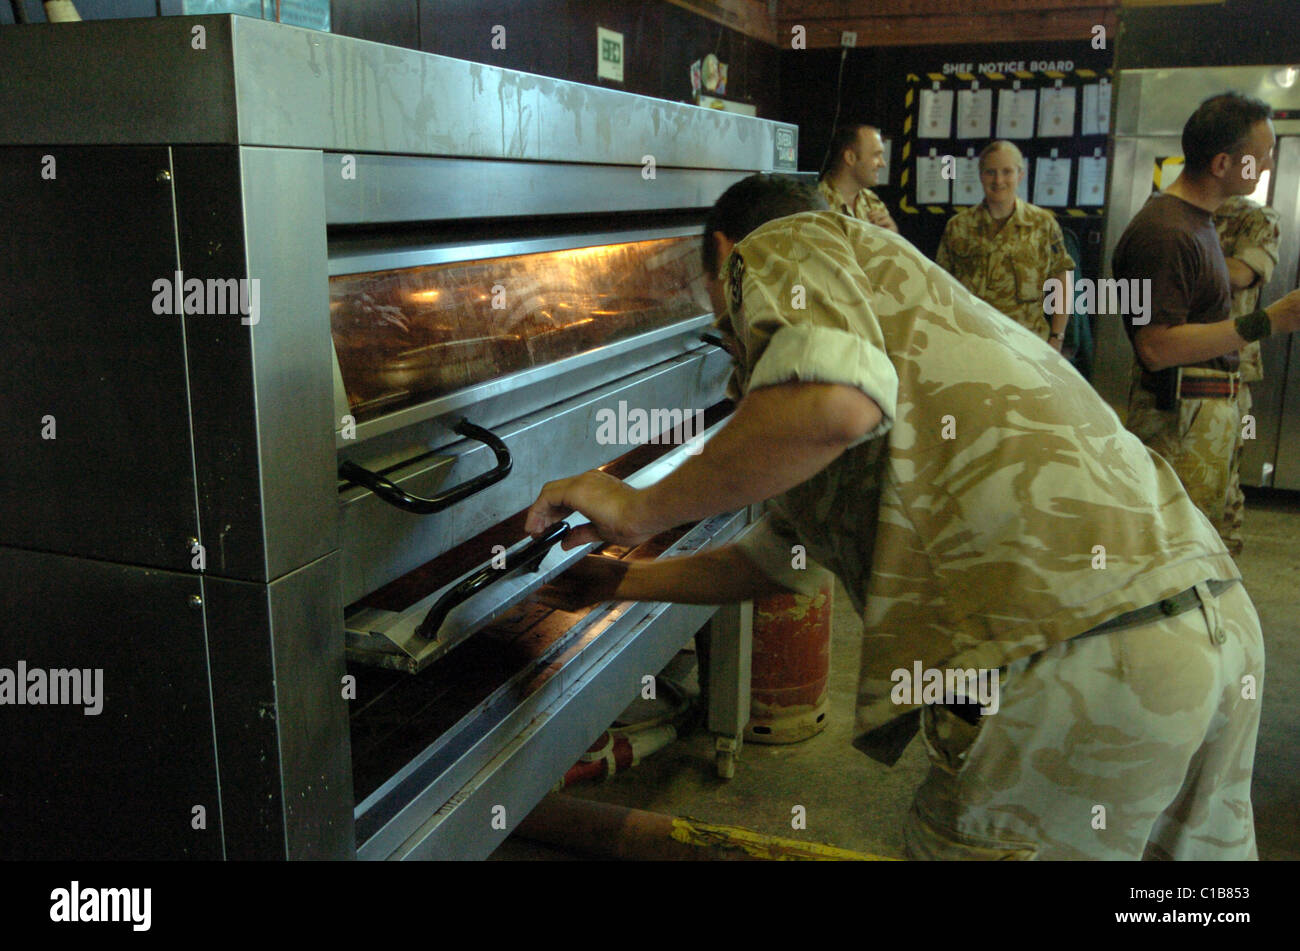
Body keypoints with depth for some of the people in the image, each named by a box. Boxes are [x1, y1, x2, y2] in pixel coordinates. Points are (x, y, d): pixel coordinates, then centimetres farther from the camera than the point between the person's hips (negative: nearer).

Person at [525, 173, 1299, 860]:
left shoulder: (779, 245, 6)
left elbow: (833, 406, -20)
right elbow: (772, 561, 39)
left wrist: (643, 509, -5)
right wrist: (623, 583, 49)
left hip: (1072, 653, -11)